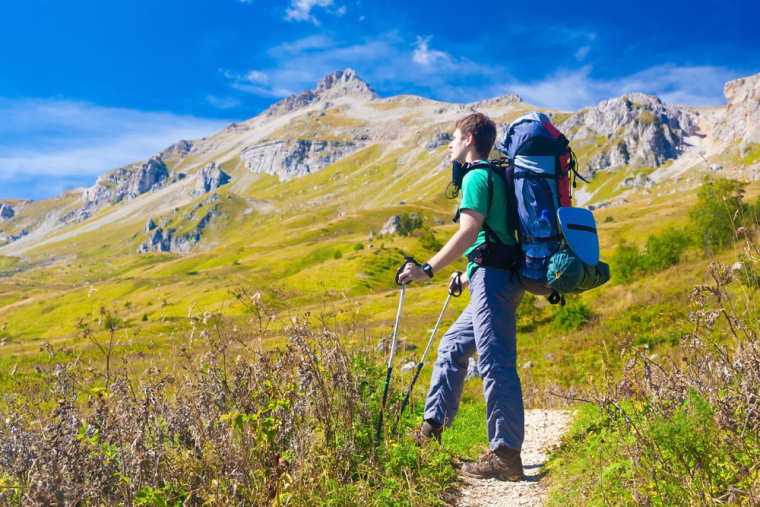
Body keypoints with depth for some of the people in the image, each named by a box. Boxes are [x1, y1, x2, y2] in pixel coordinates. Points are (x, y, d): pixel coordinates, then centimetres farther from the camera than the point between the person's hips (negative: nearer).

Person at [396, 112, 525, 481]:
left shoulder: (476, 176, -8)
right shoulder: (495, 176, 22)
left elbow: (468, 233, -20)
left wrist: (427, 270, -21)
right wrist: (468, 275, 34)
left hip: (494, 280, -11)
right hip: (497, 280, 11)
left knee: (496, 363, -9)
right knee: (452, 347, 16)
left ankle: (506, 456, -5)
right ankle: (431, 430, 23)